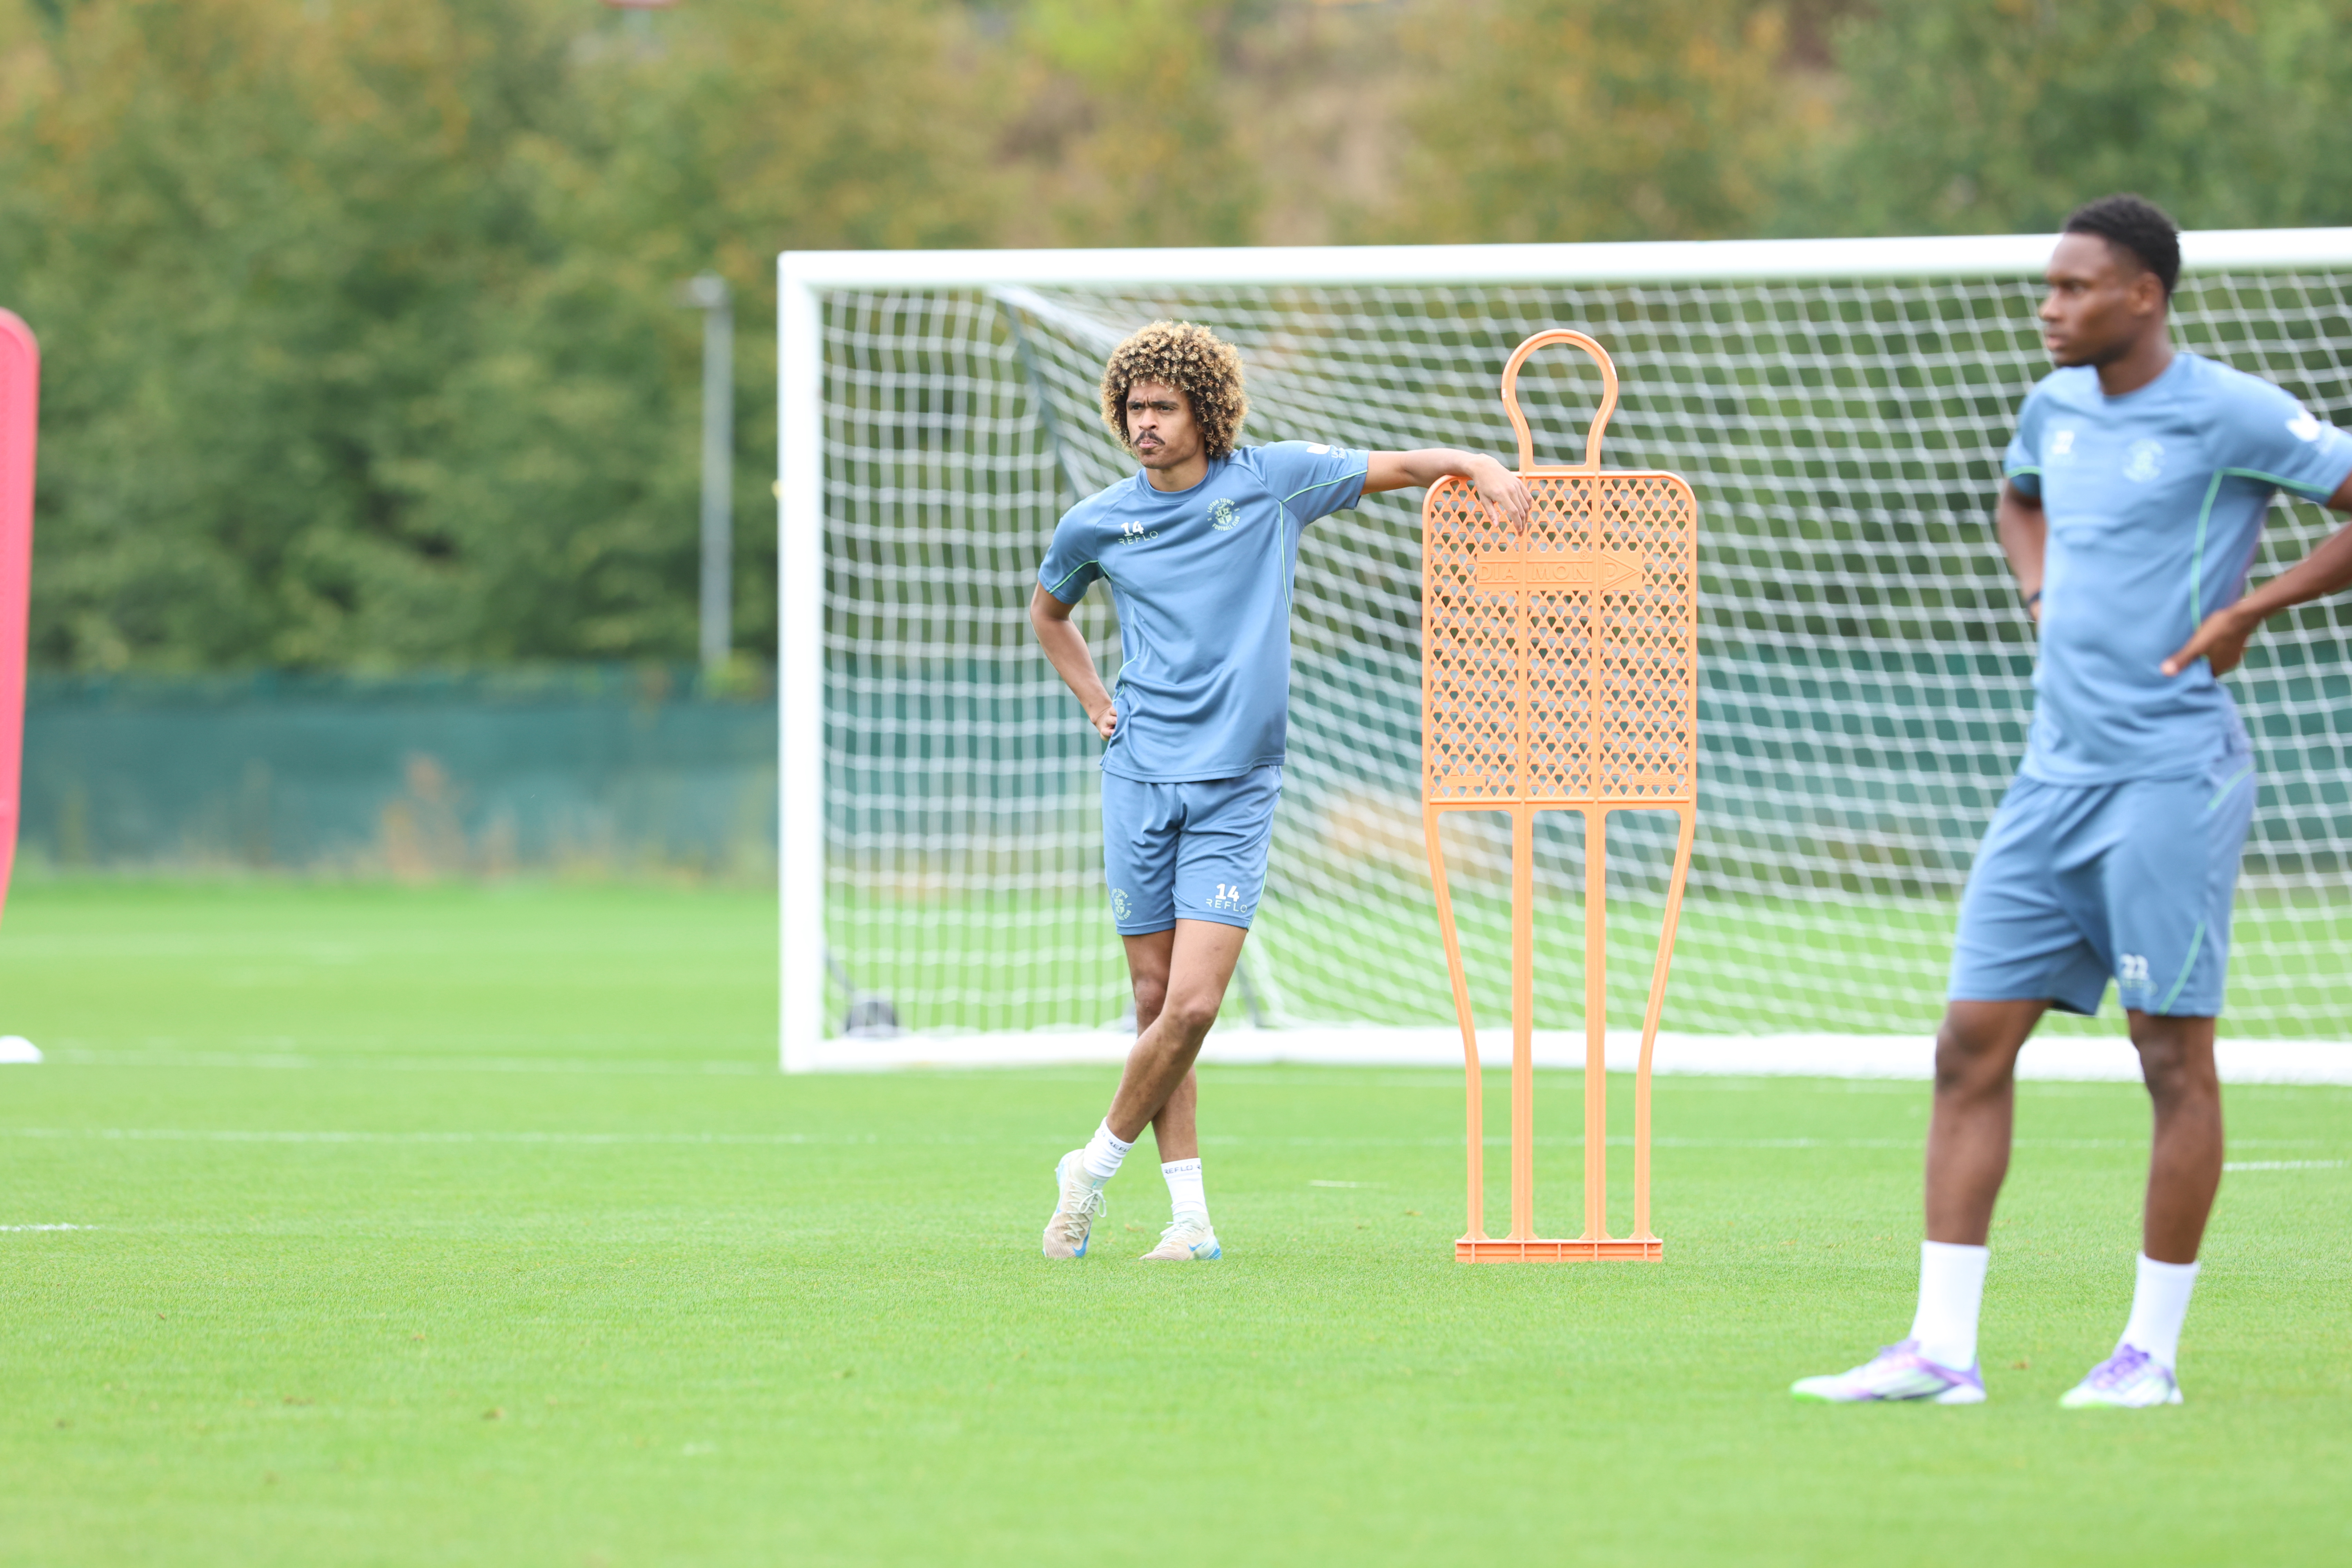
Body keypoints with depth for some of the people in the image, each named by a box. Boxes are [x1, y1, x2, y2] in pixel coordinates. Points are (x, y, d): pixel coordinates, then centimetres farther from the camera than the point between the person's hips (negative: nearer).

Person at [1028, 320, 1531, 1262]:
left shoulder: (1273, 480, 0)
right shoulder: (1094, 527, 5)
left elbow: (1402, 468, 4)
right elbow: (1047, 614, 25)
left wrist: (1479, 466, -16)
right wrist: (1096, 703, 11)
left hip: (1238, 788, -2)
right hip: (1140, 777, 2)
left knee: (1191, 1005, -13)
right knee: (1158, 1001, 1)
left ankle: (1096, 1166, 6)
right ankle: (1189, 1212, 10)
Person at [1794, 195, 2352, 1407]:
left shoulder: (2228, 416, -9)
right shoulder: (2056, 407, 13)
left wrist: (2253, 608, -12)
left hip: (2170, 774, -7)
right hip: (2056, 772, 7)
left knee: (2173, 1055, -2)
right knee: (1972, 1046, 1)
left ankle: (2153, 1350, 6)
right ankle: (1941, 1347, 1)